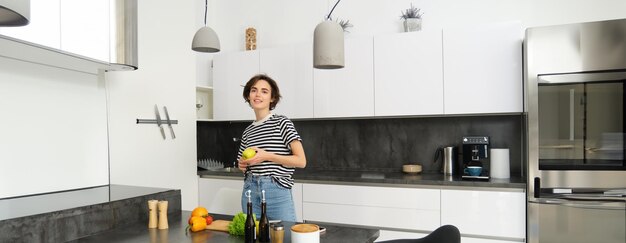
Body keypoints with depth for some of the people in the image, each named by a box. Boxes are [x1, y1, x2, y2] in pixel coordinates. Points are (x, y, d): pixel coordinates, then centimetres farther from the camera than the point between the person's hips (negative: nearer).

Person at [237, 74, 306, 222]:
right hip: (250, 191, 5)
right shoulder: (247, 131, 11)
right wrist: (242, 165, 1)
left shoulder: (282, 123, -4)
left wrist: (267, 156, -16)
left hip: (277, 192, -4)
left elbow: (301, 161, -11)